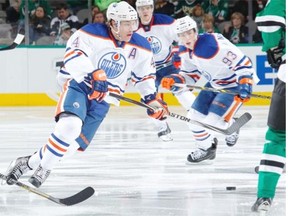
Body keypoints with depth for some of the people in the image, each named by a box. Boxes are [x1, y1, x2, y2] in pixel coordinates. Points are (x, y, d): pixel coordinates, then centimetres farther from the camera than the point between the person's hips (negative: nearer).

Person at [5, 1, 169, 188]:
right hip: (79, 86, -5)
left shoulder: (140, 48, -1)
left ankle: (29, 163, 13)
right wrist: (94, 74, -44)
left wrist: (152, 99, 4)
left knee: (73, 144, -6)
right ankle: (44, 169, -16)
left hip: (102, 99, 5)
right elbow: (74, 54, -31)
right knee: (70, 126, -32)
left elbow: (145, 74, 14)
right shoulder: (91, 33, -17)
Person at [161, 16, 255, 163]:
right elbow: (190, 75, 7)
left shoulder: (212, 45, -33)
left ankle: (232, 125, 18)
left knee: (214, 121, -17)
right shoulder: (185, 51, -5)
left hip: (234, 85, -8)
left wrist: (245, 84, -37)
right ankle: (205, 148, 28)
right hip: (215, 84, 8)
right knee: (195, 116, 4)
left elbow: (243, 63, -30)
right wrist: (176, 80, -13)